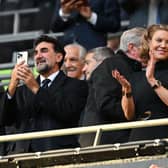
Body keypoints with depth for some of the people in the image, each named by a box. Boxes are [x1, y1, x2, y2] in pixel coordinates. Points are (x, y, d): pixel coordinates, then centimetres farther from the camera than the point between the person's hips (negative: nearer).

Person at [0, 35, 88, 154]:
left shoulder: (77, 86, 10)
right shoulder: (22, 90, 23)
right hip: (24, 153, 4)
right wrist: (12, 86, -2)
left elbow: (68, 114, -7)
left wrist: (36, 89, -9)